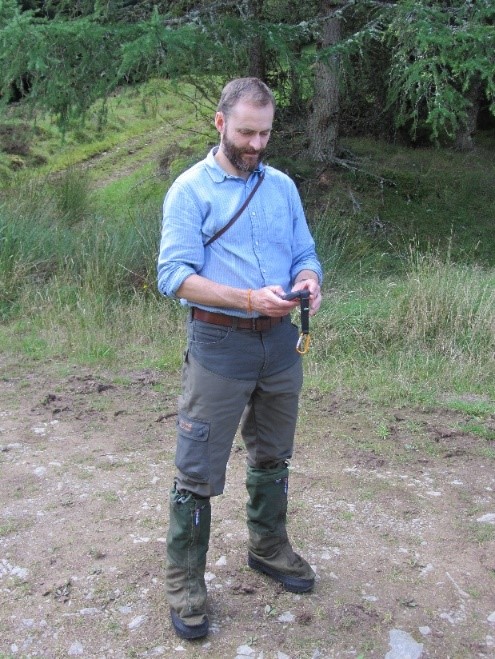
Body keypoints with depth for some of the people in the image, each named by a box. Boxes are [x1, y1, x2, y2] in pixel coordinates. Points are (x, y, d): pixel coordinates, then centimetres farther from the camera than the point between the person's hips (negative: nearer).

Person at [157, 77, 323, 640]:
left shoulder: (283, 186, 8)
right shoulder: (190, 190, -7)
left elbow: (305, 253, 11)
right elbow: (174, 275, -16)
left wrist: (311, 280, -14)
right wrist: (251, 299, -27)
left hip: (280, 341, 5)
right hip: (219, 345, -5)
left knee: (272, 456, 20)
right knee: (199, 469, 1)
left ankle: (268, 547, 40)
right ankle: (184, 577, 18)